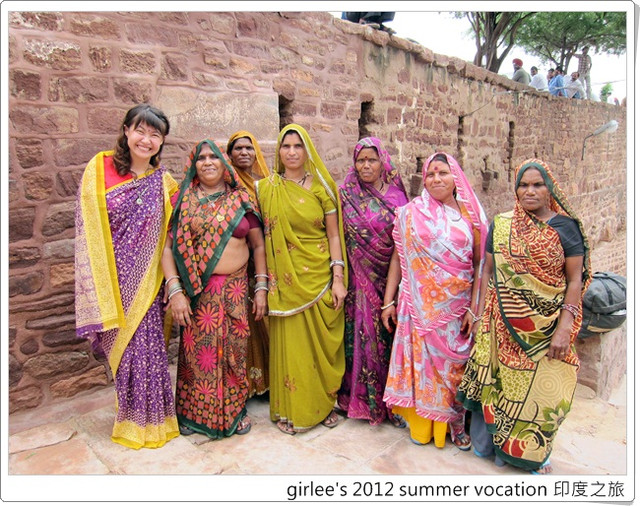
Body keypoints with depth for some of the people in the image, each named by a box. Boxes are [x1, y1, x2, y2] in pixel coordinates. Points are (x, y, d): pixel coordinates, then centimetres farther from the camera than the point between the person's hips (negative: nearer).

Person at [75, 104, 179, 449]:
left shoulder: (164, 182, 4)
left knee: (147, 346, 5)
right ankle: (131, 418, 28)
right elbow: (88, 228, -6)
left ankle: (150, 419, 28)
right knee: (123, 346, 6)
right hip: (111, 279, -1)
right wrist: (99, 290, -10)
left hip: (145, 282, 2)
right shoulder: (99, 169, -3)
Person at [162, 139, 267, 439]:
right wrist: (175, 290, -11)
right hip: (196, 291, -1)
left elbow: (258, 245, 7)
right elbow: (168, 247, -1)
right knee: (197, 351, 6)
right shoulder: (183, 201, 4)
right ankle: (194, 413, 28)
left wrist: (261, 288, 1)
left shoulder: (241, 200, 6)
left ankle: (235, 410, 27)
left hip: (235, 290, 1)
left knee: (233, 350, 6)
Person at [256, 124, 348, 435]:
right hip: (286, 278, 0)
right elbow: (260, 235, 6)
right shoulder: (266, 188, 3)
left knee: (321, 343, 9)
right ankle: (290, 409, 22)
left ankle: (324, 403, 28)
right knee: (289, 342, 5)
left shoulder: (321, 188, 2)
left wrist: (338, 278, -5)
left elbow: (334, 234, 1)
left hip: (320, 275, 0)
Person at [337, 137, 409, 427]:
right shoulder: (347, 195, 3)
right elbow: (341, 237, 0)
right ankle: (362, 399, 18)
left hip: (392, 276, 1)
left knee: (390, 334, 5)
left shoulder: (396, 194, 5)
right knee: (363, 333, 2)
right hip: (361, 277, -1)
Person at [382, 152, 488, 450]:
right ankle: (421, 422, 24)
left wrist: (473, 307, -4)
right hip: (420, 304, -1)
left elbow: (480, 264, 2)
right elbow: (398, 258, 2)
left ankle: (456, 423, 29)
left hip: (457, 306, 1)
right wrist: (388, 301, 0)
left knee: (455, 362, 9)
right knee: (421, 358, 5)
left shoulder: (471, 215, 3)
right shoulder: (410, 213, 1)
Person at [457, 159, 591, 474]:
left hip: (546, 326, -1)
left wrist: (564, 328, -10)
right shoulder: (501, 224, 3)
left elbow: (575, 280, -3)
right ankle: (487, 440, 31)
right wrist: (481, 315, 3)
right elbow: (487, 271, 6)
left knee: (541, 386, 8)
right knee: (496, 378, 9)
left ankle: (534, 452, 30)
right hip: (502, 323, 1)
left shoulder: (566, 227, -1)